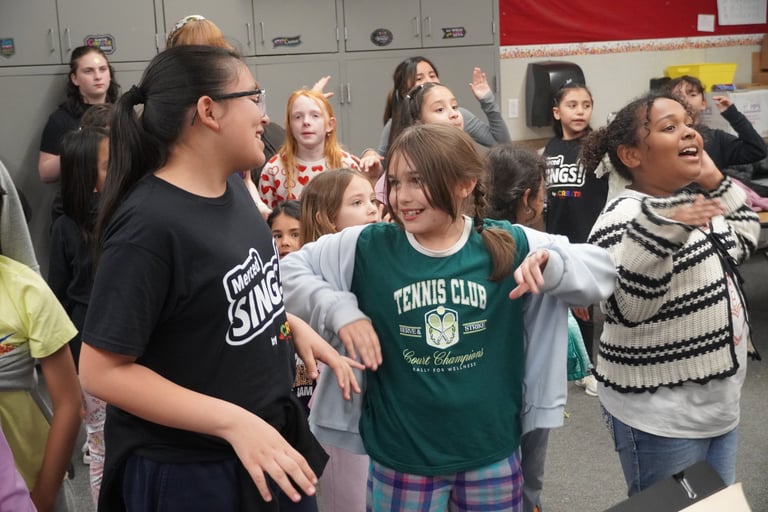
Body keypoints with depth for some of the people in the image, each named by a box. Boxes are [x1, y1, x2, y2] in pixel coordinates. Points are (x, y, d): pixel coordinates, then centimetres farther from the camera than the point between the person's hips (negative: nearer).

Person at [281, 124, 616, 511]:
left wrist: (551, 264, -22)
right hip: (401, 459, -1)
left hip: (492, 454, 2)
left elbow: (601, 268, -2)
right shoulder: (367, 248, -8)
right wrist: (341, 309, -15)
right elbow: (288, 270, 0)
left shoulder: (509, 245, -6)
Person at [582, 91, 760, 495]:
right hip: (660, 417, -9)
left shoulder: (696, 200, 6)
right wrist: (661, 228, -41)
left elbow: (744, 242, 22)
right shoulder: (625, 217, -19)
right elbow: (627, 307, -29)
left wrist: (715, 181, 8)